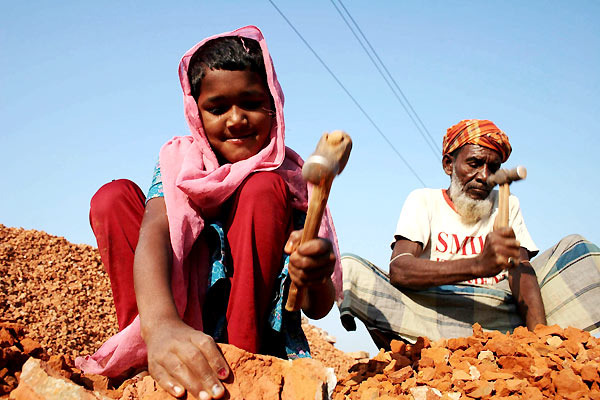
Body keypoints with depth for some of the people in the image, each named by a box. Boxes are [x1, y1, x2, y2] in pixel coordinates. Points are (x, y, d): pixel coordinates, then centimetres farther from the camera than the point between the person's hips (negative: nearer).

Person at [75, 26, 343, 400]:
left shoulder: (291, 177, -4)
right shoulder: (180, 159, -2)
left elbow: (318, 308, -10)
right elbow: (155, 229, -26)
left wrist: (314, 279, -37)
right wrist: (159, 324, -47)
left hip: (256, 325, -1)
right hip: (178, 313, 1)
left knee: (262, 189, -19)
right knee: (114, 197, -13)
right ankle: (149, 355, -25)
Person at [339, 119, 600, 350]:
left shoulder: (507, 205, 17)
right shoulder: (424, 201, 8)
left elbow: (521, 270, -1)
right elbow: (398, 270, -13)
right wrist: (479, 265, -28)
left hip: (501, 319, 3)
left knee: (575, 248, -5)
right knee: (350, 267, -21)